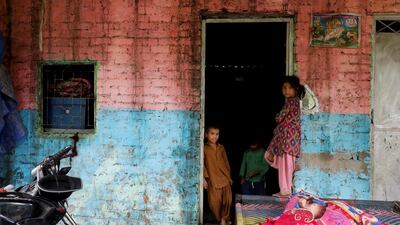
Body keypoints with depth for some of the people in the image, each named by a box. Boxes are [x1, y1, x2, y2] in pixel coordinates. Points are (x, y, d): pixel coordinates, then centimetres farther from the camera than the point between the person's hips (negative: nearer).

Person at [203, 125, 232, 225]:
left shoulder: (221, 148, 11)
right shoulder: (204, 148, -1)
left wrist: (229, 176, 18)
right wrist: (204, 178, -12)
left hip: (225, 178, 4)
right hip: (213, 180, -4)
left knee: (227, 200, 2)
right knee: (215, 202, -4)